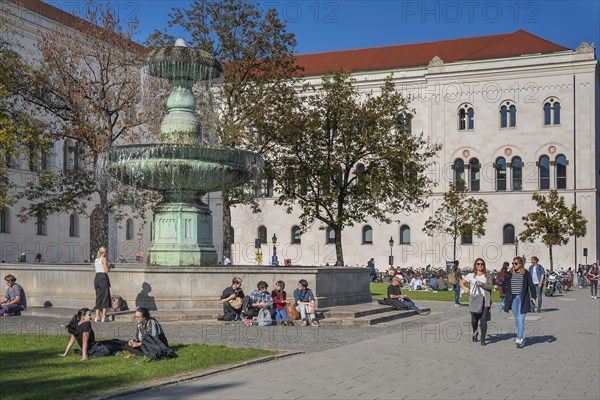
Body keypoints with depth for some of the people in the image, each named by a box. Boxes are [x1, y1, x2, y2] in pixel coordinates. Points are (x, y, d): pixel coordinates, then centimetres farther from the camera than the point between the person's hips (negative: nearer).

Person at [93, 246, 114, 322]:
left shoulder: (96, 260, 15)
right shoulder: (104, 259, -8)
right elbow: (106, 270, -13)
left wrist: (109, 266, 20)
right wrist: (110, 266, 6)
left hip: (97, 277, 7)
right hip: (103, 277, -7)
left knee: (98, 296, 12)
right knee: (105, 296, -2)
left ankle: (97, 316, 10)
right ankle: (104, 316, -6)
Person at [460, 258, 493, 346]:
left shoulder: (487, 275, 5)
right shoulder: (471, 275, 6)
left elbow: (490, 287, -2)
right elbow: (461, 282, 10)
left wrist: (482, 284, -17)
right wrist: (464, 288, -9)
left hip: (484, 300, -1)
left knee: (483, 320, -11)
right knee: (474, 320, 9)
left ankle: (483, 340, -4)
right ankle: (475, 333, 40)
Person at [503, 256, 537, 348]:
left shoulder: (526, 274, -2)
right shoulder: (510, 274, 8)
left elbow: (531, 286, -1)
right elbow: (504, 285, 20)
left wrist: (533, 296, -12)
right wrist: (506, 294, 11)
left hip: (523, 299, -4)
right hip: (513, 299, 4)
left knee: (521, 319, -10)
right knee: (516, 319, 9)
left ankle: (519, 340, -13)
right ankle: (520, 338, 19)